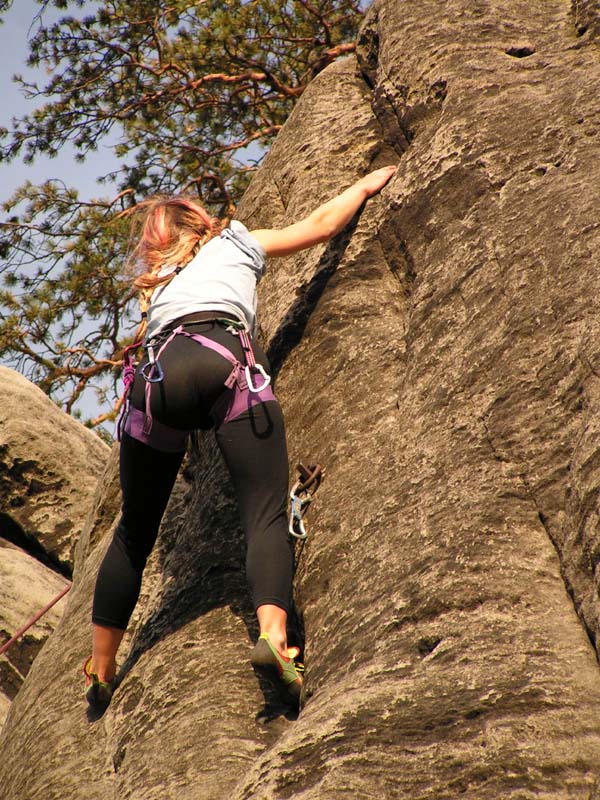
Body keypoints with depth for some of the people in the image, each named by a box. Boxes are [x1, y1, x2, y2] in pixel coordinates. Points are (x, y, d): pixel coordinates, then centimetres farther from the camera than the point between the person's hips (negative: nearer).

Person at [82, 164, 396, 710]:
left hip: (158, 373, 3)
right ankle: (273, 636, -36)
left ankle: (100, 671, 23)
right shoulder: (233, 241, 32)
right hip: (223, 361, -3)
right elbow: (322, 224, 39)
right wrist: (367, 184, 55)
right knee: (267, 512, -11)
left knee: (134, 531, 16)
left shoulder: (156, 279, 39)